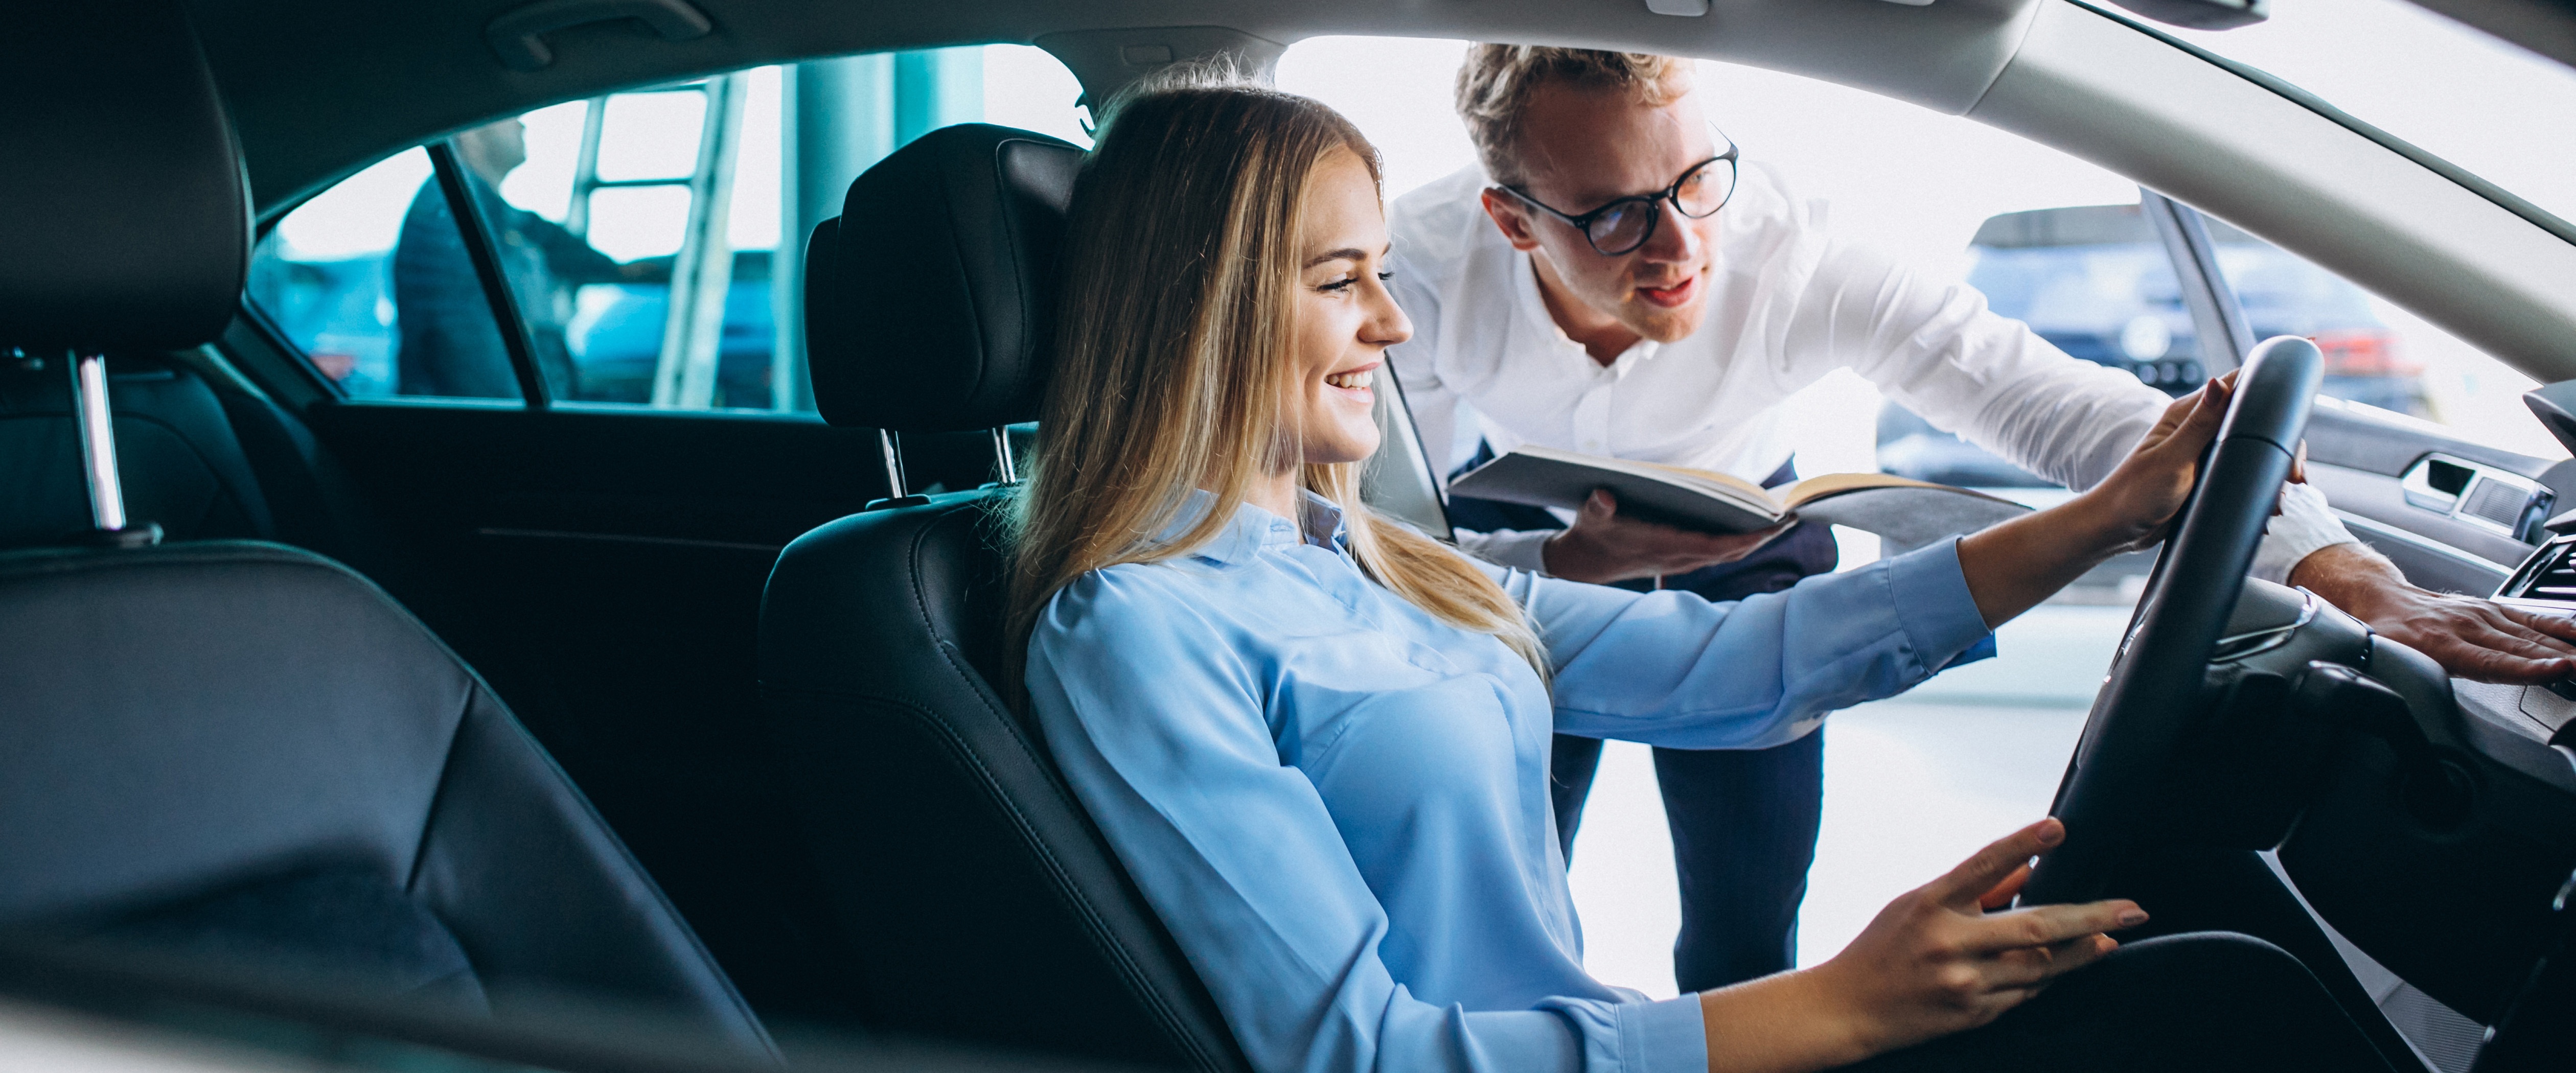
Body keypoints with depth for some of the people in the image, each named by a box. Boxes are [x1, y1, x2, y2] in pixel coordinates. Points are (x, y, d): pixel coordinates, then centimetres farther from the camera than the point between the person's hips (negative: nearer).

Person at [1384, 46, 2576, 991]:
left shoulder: (1786, 249, -34)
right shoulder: (1425, 268, -33)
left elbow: (2046, 396, -37)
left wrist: (2352, 576, -46)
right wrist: (1570, 565, -41)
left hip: (1744, 536, 0)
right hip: (1524, 550, 0)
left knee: (1748, 924, -1)